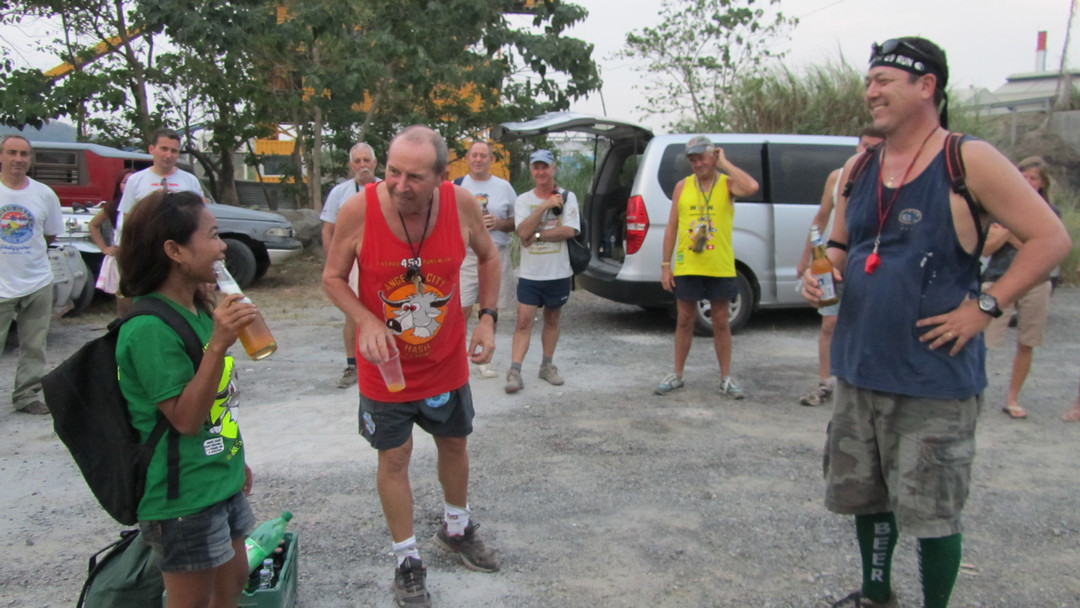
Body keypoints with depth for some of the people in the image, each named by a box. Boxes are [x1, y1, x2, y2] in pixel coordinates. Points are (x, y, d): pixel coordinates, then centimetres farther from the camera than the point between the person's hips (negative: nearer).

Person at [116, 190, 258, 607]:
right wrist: (218, 344, -35)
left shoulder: (197, 311, 5)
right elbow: (186, 418, -25)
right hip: (184, 496, -9)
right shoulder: (150, 328, -24)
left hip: (222, 480, 9)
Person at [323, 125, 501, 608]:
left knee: (455, 444, 20)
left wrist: (487, 317, -7)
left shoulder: (462, 204, -17)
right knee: (394, 458, 8)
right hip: (385, 367, -2)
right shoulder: (359, 211, -22)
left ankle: (456, 528, 48)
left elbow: (488, 257, 2)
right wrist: (366, 321, -25)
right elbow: (332, 278, -8)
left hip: (447, 362, 3)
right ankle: (407, 560, 31)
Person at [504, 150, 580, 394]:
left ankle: (547, 365, 28)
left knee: (552, 319, 14)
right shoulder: (523, 200, 2)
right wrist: (544, 206, -18)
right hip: (530, 273, 0)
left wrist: (537, 235, -15)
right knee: (524, 322, -6)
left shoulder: (567, 197, 0)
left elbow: (569, 231, -14)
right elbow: (523, 232, -14)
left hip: (559, 273, 0)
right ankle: (514, 371, -6)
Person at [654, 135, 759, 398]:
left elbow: (751, 187, -26)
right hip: (686, 267, 1)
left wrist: (725, 163, -13)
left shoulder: (727, 183, -1)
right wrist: (665, 264, -1)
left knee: (721, 323, 7)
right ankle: (677, 375, 21)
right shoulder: (682, 186, 4)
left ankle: (726, 378, 18)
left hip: (720, 268, -1)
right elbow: (671, 228, 4)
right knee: (684, 321, 9)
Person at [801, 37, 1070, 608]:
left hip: (934, 377, -6)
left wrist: (983, 307, -15)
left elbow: (1050, 239, -8)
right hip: (858, 368, 6)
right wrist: (822, 272, -4)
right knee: (863, 494, 19)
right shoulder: (858, 168, 7)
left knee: (930, 511, 5)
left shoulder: (969, 161, -10)